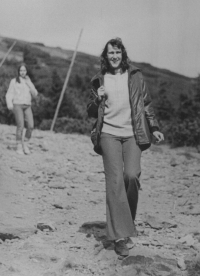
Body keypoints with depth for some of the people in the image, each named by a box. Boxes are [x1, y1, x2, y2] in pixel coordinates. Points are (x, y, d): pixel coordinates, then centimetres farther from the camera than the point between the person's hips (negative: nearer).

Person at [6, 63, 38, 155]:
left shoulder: (29, 82, 19)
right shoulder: (14, 81, 6)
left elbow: (34, 94, 10)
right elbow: (9, 94, 2)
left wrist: (29, 84, -1)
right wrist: (9, 104, -16)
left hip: (27, 106, 4)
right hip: (17, 105, -4)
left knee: (30, 126, -12)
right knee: (20, 126, -16)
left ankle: (25, 145, 6)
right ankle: (19, 147, -6)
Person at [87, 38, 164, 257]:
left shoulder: (134, 76, 10)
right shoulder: (99, 80, 11)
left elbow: (146, 104, 15)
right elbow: (91, 112, 16)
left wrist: (154, 128, 9)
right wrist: (97, 99, -4)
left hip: (132, 134, 0)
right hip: (109, 134, 0)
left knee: (131, 175, -17)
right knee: (115, 180, -9)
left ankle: (127, 220, 9)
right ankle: (120, 235, -8)